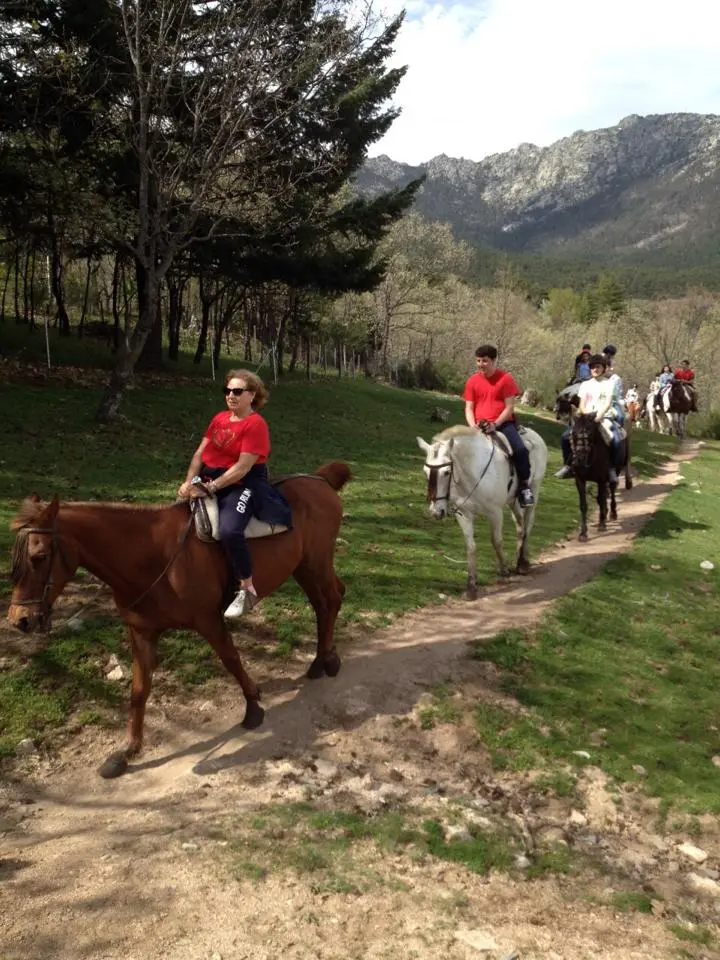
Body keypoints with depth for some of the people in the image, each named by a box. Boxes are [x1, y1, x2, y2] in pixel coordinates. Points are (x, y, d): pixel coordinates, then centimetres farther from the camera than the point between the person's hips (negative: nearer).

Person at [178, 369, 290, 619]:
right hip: (209, 481, 8)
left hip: (241, 485, -8)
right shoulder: (219, 418, 11)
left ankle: (248, 589, -16)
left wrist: (211, 486, -22)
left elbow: (243, 467, -19)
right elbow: (200, 452, 9)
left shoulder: (256, 425, -12)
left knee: (229, 531, -31)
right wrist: (189, 481, -6)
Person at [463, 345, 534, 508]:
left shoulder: (505, 379, -4)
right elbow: (469, 408, 6)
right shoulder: (472, 381, 5)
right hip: (480, 426, 3)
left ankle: (524, 486, -5)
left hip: (503, 423, -3)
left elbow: (509, 407, -6)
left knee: (520, 450, -24)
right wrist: (473, 426, -12)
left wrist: (495, 424, -18)